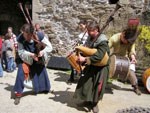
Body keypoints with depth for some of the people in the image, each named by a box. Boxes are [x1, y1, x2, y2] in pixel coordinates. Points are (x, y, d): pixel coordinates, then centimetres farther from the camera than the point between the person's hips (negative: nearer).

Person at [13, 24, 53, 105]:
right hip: (25, 59, -1)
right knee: (21, 73, -16)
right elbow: (21, 52, -22)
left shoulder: (39, 36, -26)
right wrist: (31, 54, -37)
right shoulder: (21, 39, -26)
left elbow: (49, 46, -18)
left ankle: (44, 88, 36)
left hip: (38, 59, 2)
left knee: (42, 71, 9)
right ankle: (18, 94, -3)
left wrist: (43, 51, -36)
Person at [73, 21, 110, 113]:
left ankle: (95, 104, 24)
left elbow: (99, 57, -32)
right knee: (86, 83, 10)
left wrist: (85, 59, -31)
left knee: (97, 86, 3)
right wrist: (81, 56, -6)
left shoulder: (102, 41, -23)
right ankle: (87, 101, 30)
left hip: (101, 67, -7)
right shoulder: (90, 38, 0)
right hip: (91, 66, 7)